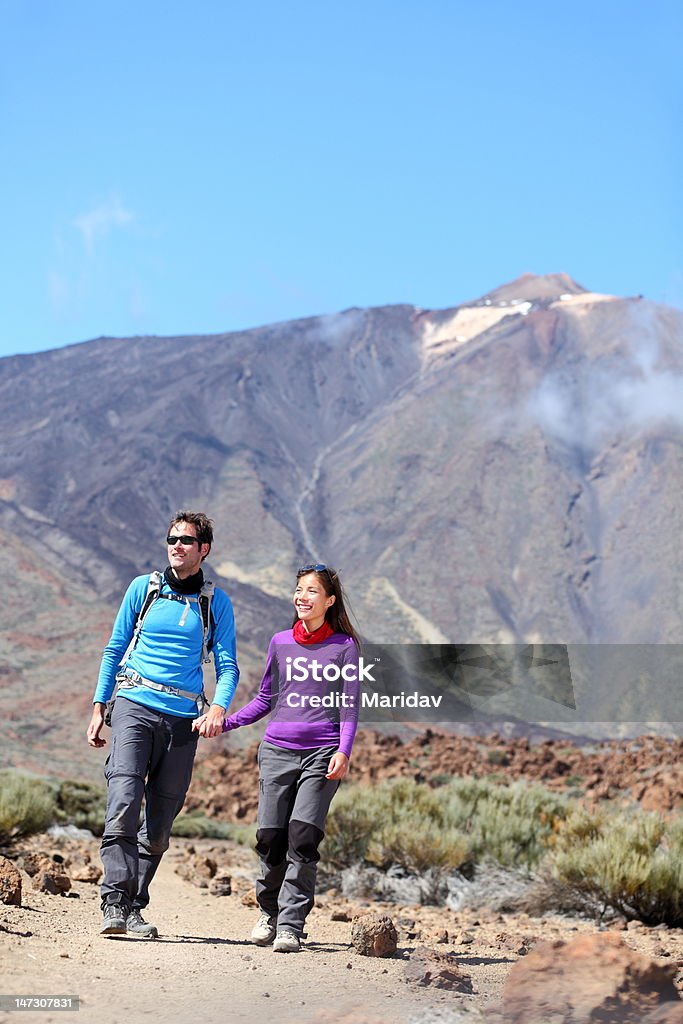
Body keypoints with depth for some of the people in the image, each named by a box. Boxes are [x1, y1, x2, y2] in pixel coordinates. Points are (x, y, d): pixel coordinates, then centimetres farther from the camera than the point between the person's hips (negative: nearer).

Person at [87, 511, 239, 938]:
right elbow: (115, 648, 14)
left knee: (160, 824, 3)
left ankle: (134, 907, 11)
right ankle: (115, 903, -22)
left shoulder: (217, 603, 9)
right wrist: (99, 708, 9)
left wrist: (219, 707, -14)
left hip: (183, 718, 2)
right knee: (124, 805, -18)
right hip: (134, 707, -1)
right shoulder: (144, 588, 9)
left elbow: (227, 665, 6)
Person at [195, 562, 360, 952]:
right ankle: (270, 912, 21)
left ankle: (291, 924, -9)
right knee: (271, 837, -1)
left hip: (322, 755, -3)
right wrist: (223, 723, 9)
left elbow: (349, 706, 2)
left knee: (302, 837, -14)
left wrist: (343, 751, -11)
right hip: (278, 750, 3)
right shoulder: (280, 643, 12)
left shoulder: (344, 646, 4)